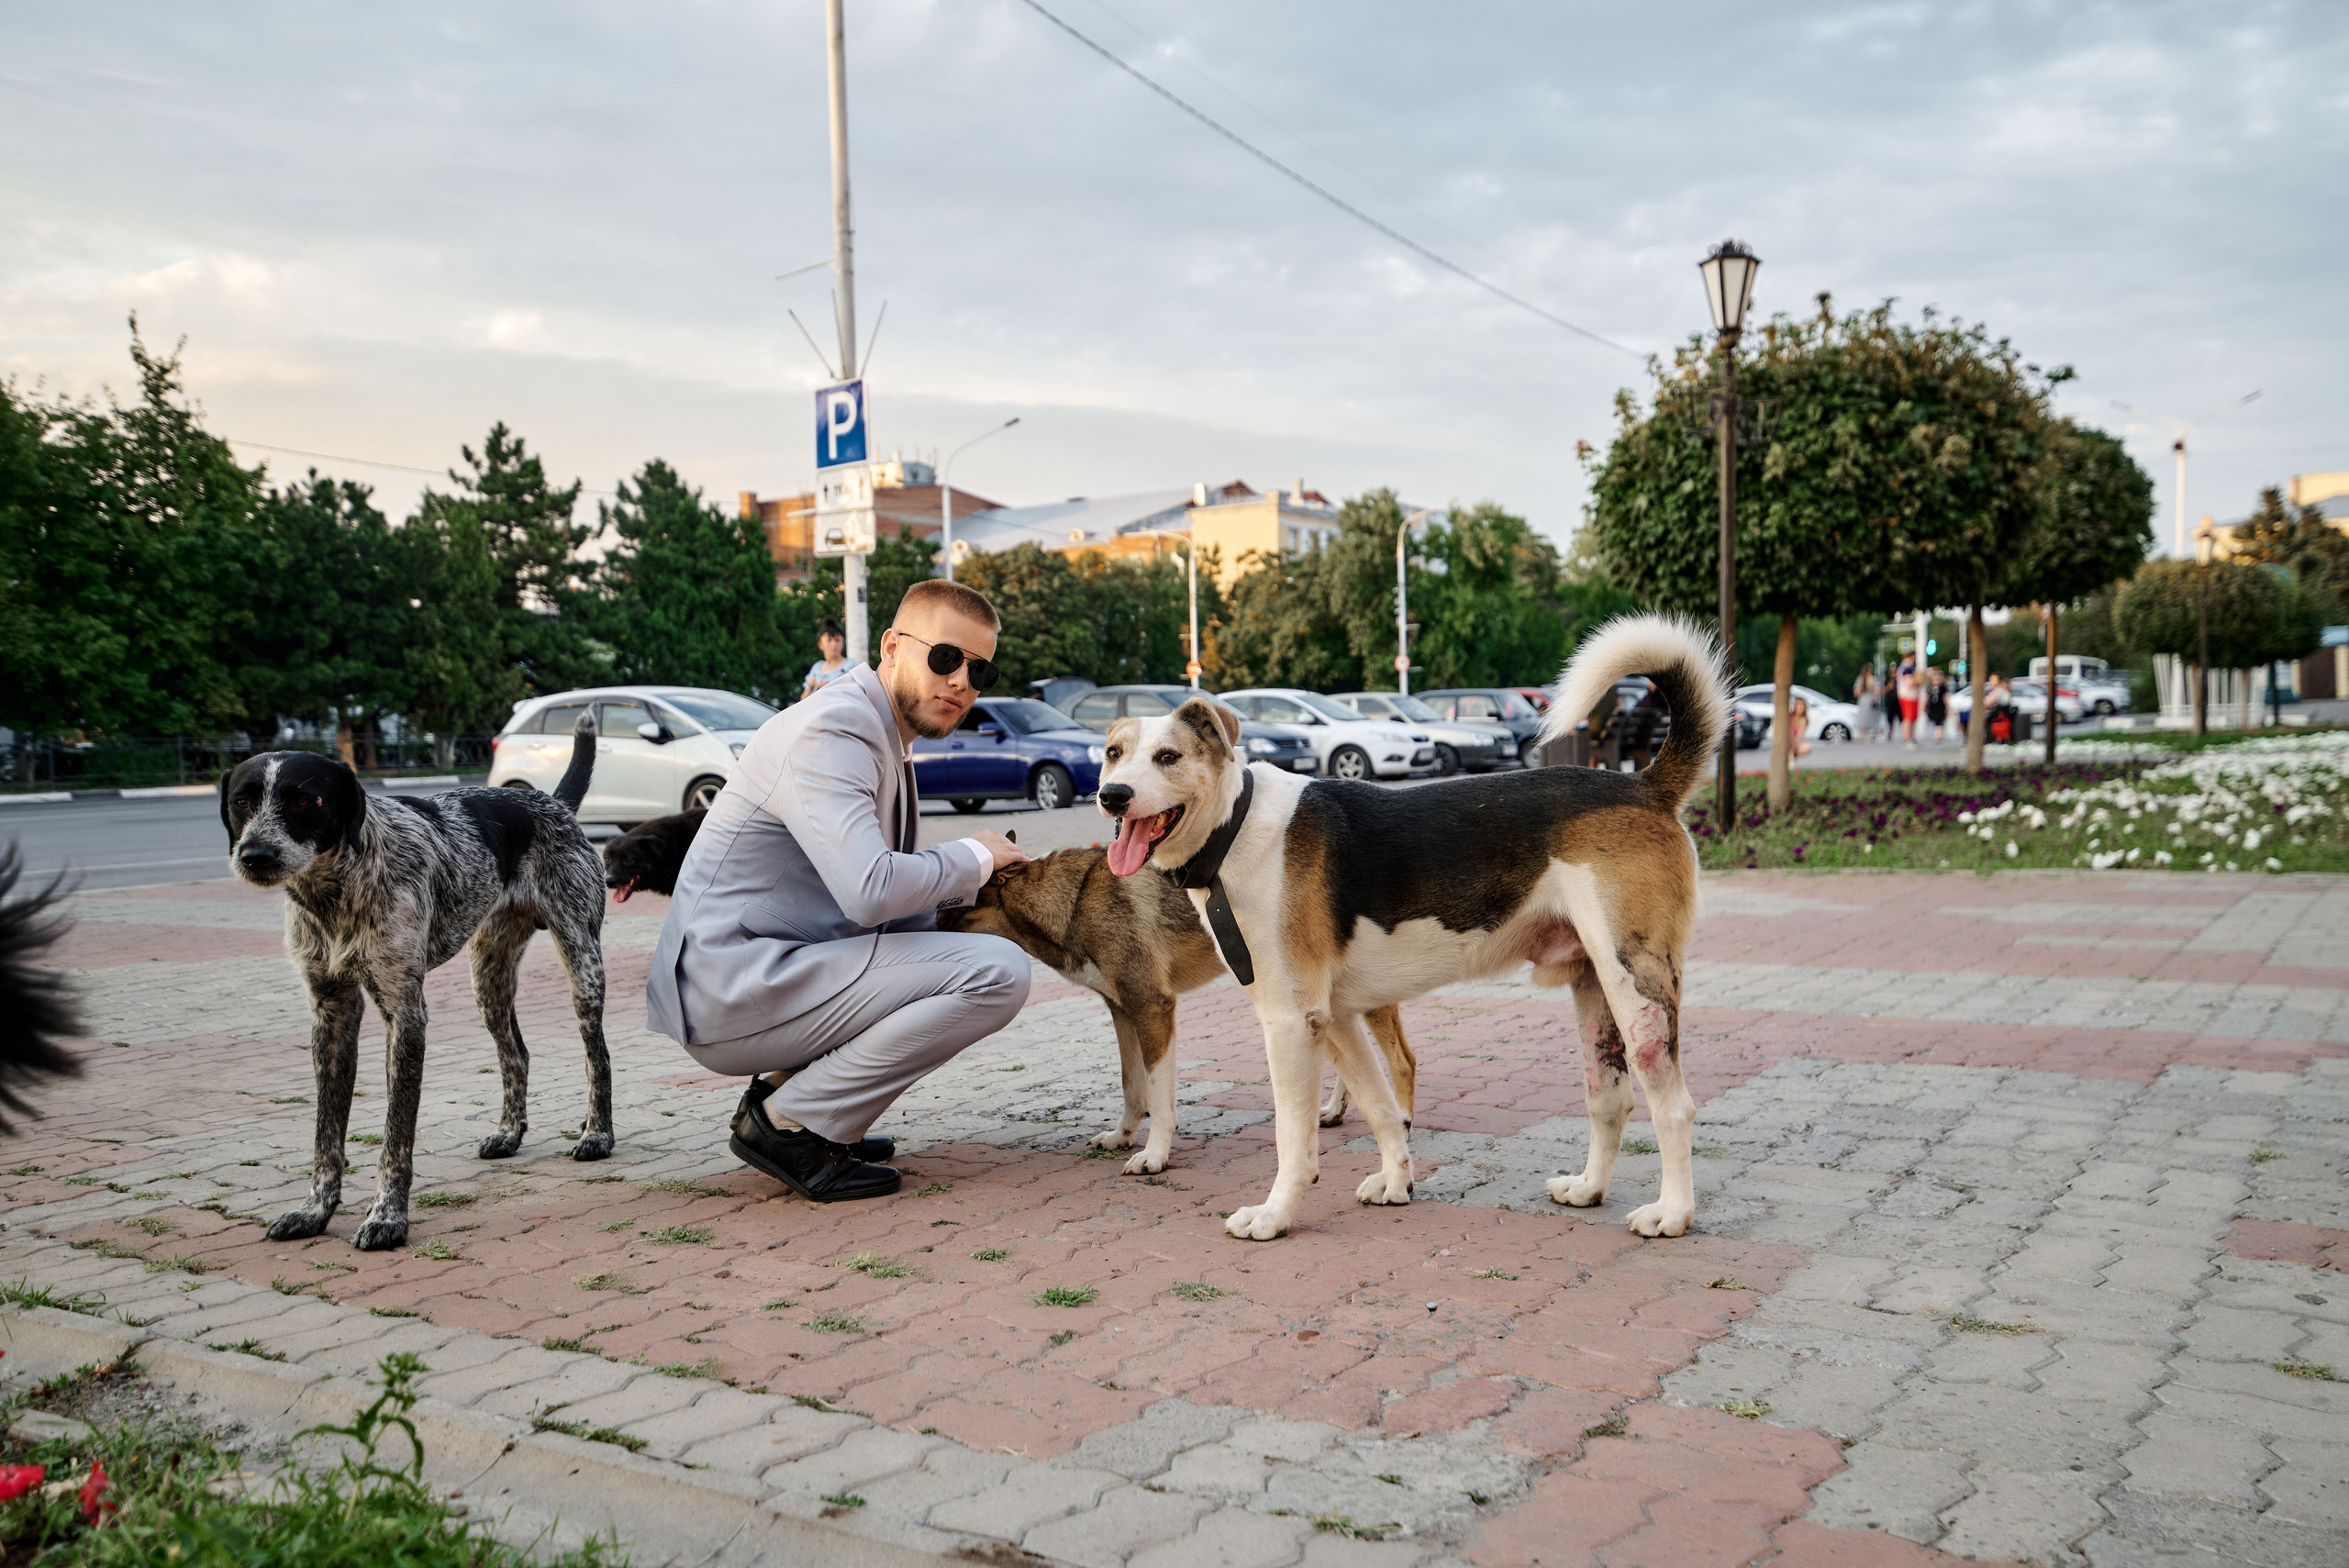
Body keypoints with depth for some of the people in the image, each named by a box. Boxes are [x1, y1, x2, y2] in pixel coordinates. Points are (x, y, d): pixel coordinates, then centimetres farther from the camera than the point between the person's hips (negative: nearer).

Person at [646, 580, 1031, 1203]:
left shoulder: (882, 735, 17)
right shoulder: (831, 730, -15)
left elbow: (865, 882, 22)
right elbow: (869, 890, -27)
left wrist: (970, 878, 5)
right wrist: (973, 858, -10)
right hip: (732, 993, -10)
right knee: (998, 970, -17)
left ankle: (785, 1091, 13)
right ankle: (790, 1122, -9)